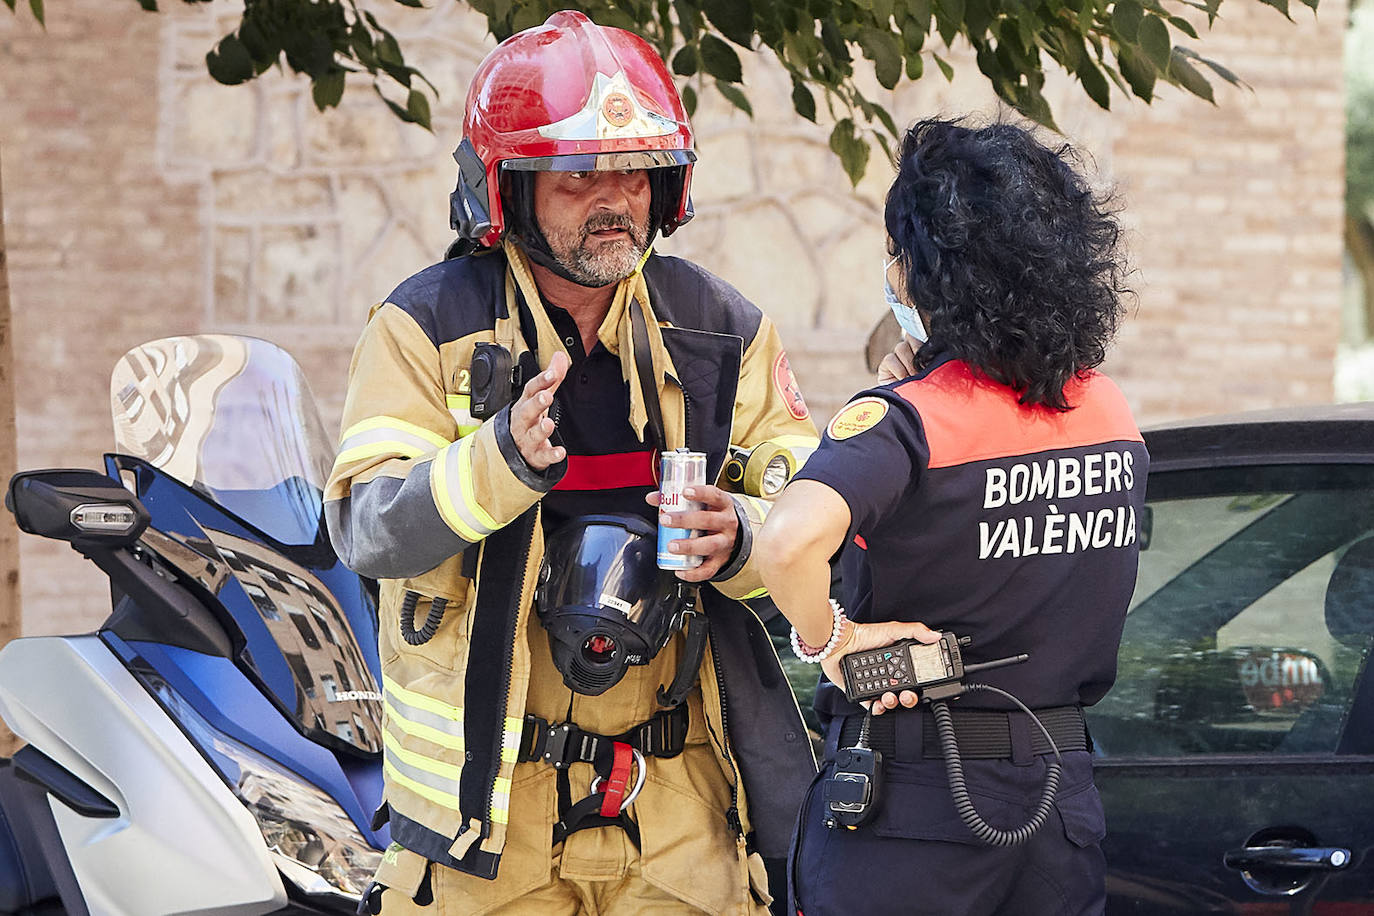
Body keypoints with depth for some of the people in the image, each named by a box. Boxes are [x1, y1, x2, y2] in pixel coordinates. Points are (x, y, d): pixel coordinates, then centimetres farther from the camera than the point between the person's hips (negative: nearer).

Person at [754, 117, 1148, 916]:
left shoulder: (906, 420, -17)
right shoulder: (1112, 413, 3)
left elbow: (791, 541, -36)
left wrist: (827, 637, -17)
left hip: (910, 809, -5)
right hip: (1063, 792, 6)